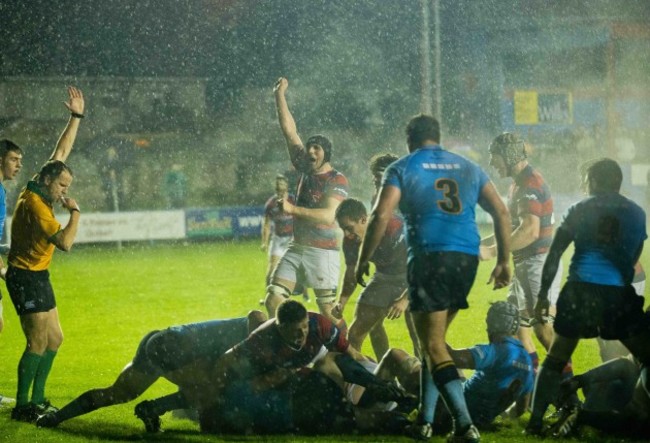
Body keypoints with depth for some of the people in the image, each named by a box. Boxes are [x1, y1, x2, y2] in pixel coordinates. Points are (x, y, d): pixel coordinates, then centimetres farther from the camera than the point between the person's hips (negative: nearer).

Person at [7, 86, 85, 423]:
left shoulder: (41, 190, 4)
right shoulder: (35, 205, -23)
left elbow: (62, 150, 14)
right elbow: (65, 242, -30)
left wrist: (76, 117, 13)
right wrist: (74, 212, -16)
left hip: (38, 275, 10)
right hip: (25, 276, -10)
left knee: (54, 339, 10)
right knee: (39, 341, -14)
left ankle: (37, 399, 17)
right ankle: (22, 405, -10)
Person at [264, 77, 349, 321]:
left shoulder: (337, 180, -9)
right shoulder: (306, 170, 9)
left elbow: (328, 216, -22)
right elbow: (289, 131, 9)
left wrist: (292, 209, -29)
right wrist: (279, 95, 5)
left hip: (323, 252, -7)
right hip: (297, 248, 7)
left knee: (328, 313, -7)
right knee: (272, 301, -2)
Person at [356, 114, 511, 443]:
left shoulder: (402, 169, 5)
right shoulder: (468, 168, 18)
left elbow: (381, 215, -8)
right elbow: (500, 212, 13)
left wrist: (363, 260, 0)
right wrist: (503, 261, 17)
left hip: (429, 258, -5)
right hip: (467, 259, 5)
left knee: (433, 346, -5)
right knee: (434, 339, 20)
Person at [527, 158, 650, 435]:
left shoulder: (580, 210, 7)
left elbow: (554, 255, 3)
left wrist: (543, 294, 7)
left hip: (581, 290, 0)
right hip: (619, 293, 0)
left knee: (555, 359, 9)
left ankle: (536, 421, 2)